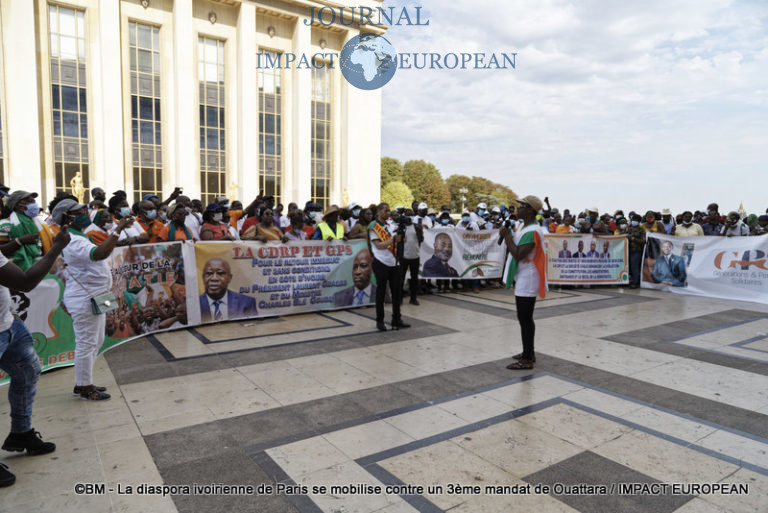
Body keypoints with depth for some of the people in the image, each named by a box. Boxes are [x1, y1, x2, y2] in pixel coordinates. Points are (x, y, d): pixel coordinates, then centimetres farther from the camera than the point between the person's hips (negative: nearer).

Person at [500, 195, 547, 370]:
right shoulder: (525, 228, 16)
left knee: (525, 319, -6)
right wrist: (507, 236, 7)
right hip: (523, 279, 11)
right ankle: (529, 352, 29)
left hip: (527, 282, -11)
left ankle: (527, 360, 0)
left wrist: (507, 236, -16)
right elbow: (514, 250, 20)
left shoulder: (532, 231, -19)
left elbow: (518, 255, -25)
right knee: (526, 318, 18)